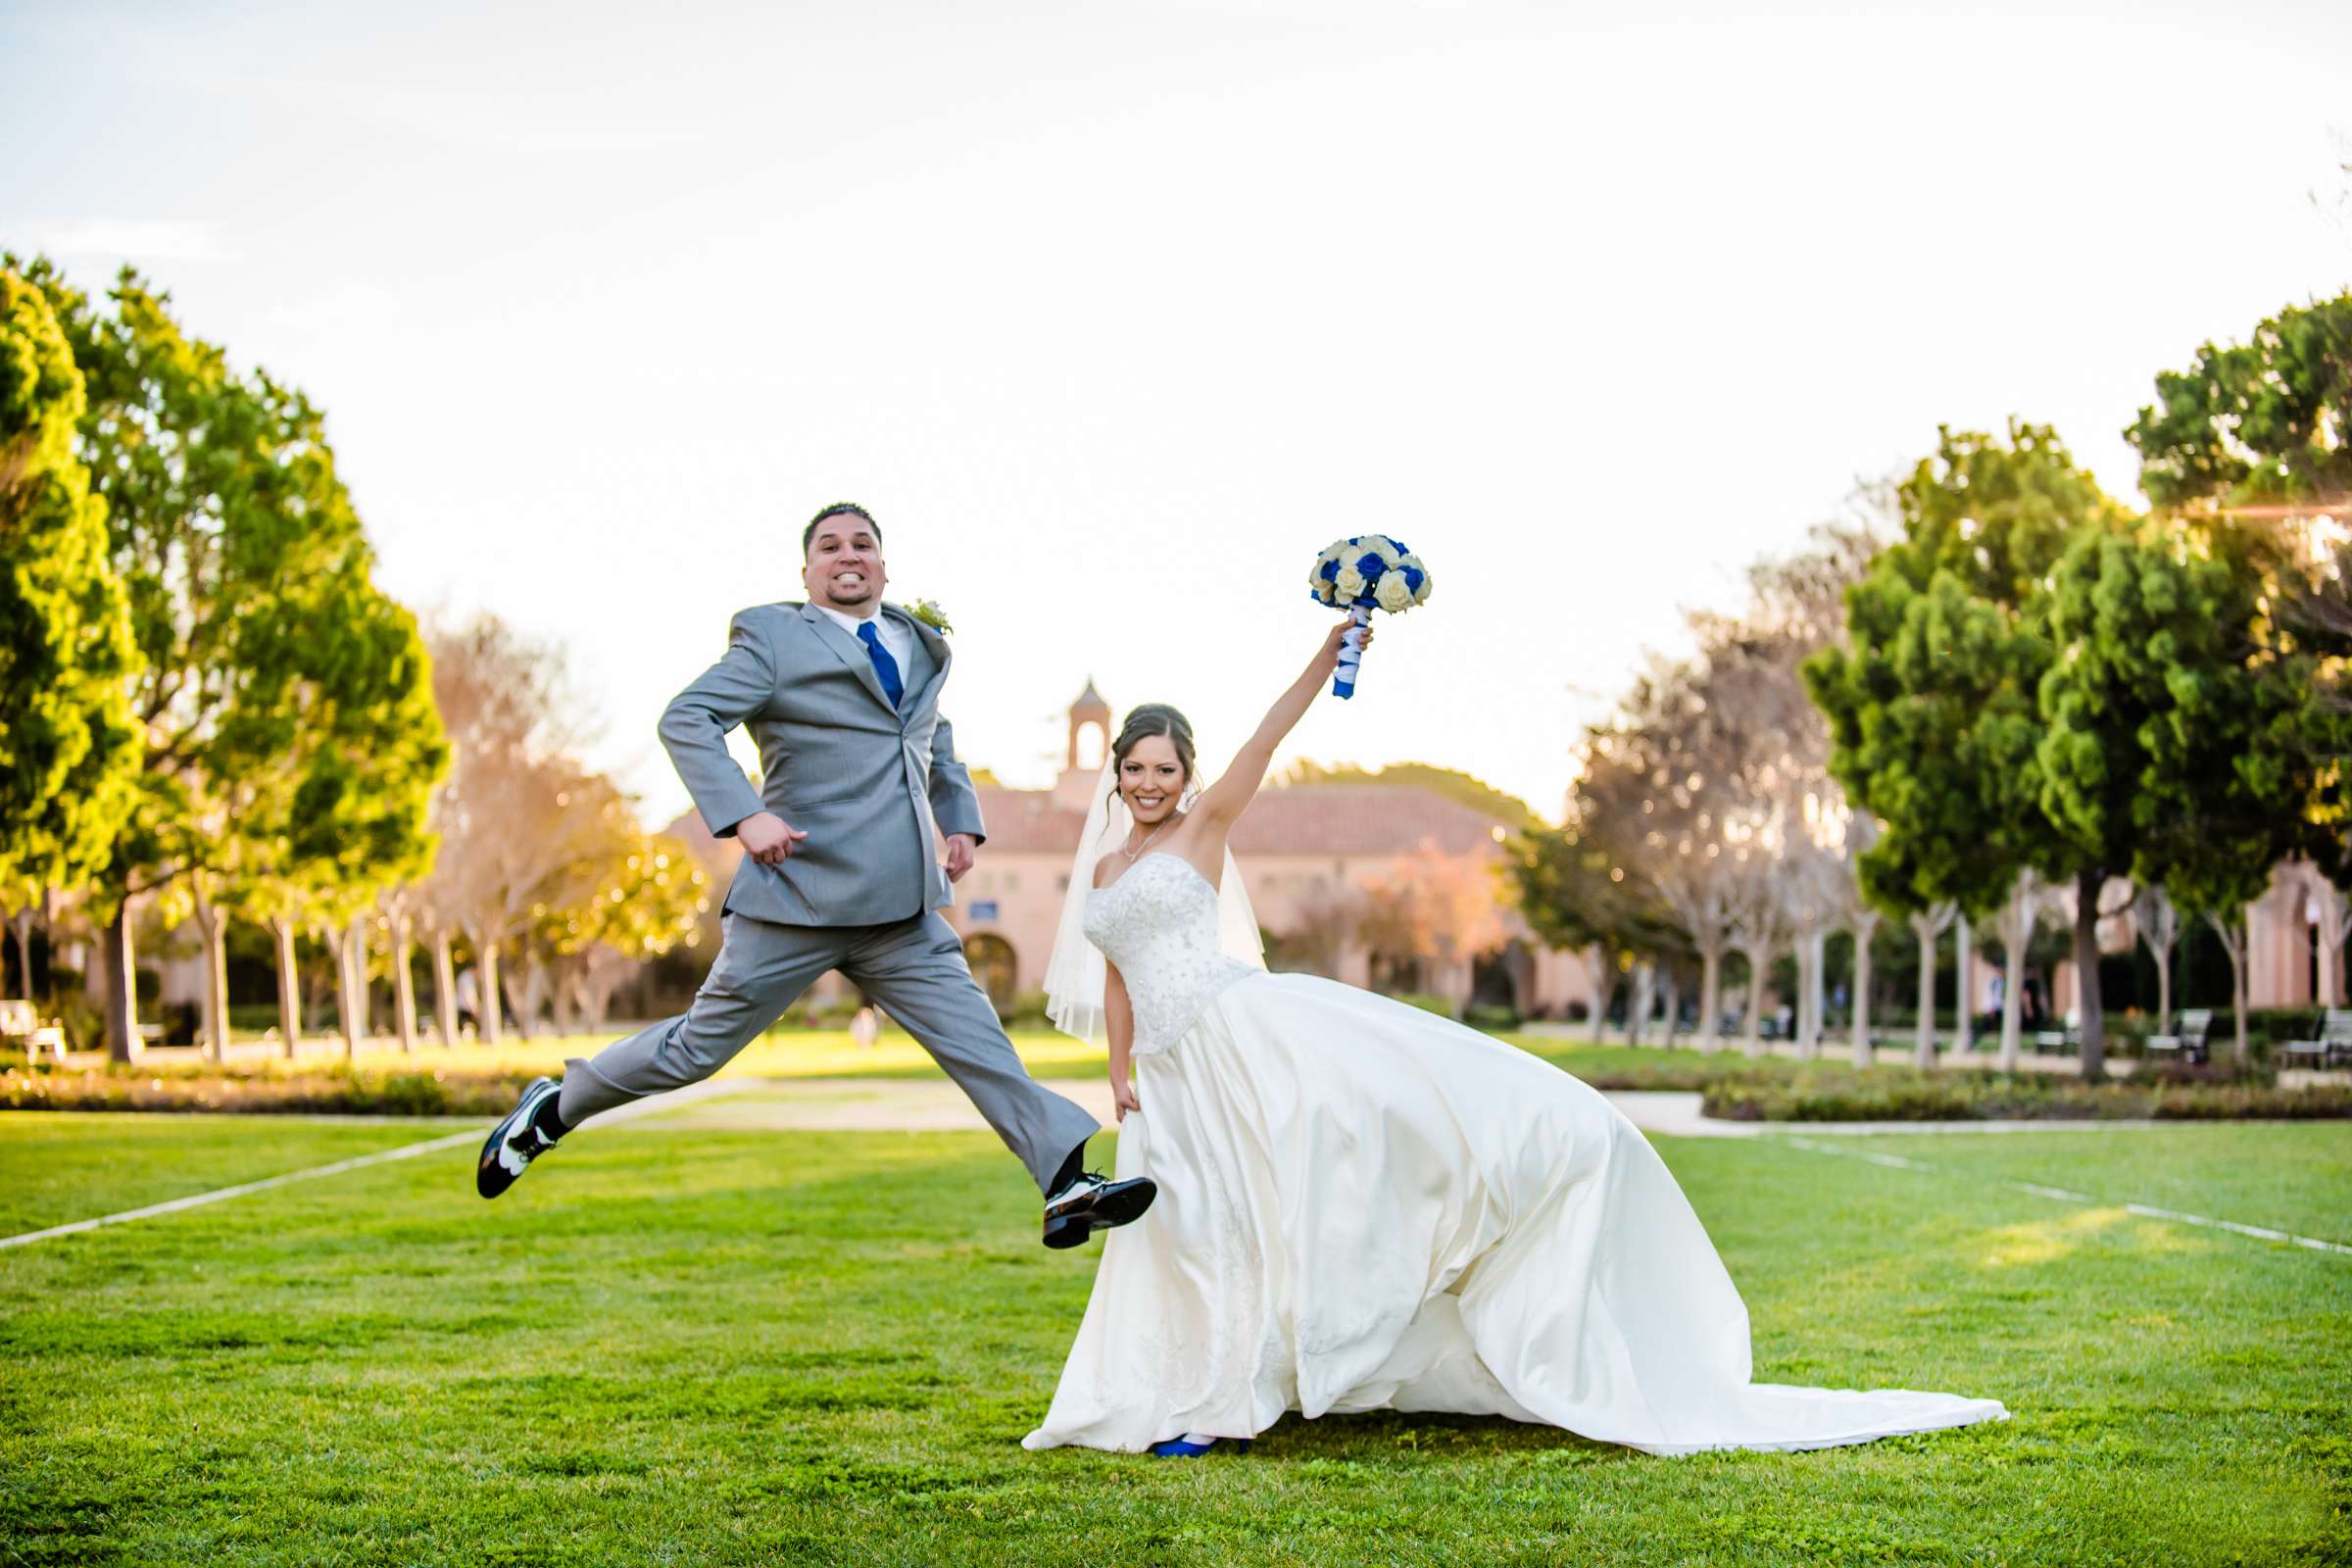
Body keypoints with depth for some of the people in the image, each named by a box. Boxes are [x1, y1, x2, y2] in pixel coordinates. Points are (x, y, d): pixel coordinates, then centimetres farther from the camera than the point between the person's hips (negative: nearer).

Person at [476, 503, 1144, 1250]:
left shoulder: (920, 645, 18)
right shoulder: (774, 639, -2)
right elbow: (685, 720, -11)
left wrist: (961, 821, 18)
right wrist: (743, 816, -23)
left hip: (904, 913, 5)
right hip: (797, 904, -5)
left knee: (978, 1044, -3)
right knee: (698, 1047, 5)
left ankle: (1068, 1185, -5)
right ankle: (553, 1110, 25)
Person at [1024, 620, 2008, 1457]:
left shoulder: (1202, 827, 3)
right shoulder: (1103, 870, 17)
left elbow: (1267, 735, -7)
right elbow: (1115, 981, 20)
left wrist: (1329, 655, -17)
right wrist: (1120, 1074, 9)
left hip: (1250, 1031, -5)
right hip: (1174, 1074, 5)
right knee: (1191, 1236, 4)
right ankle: (1209, 1403, 14)